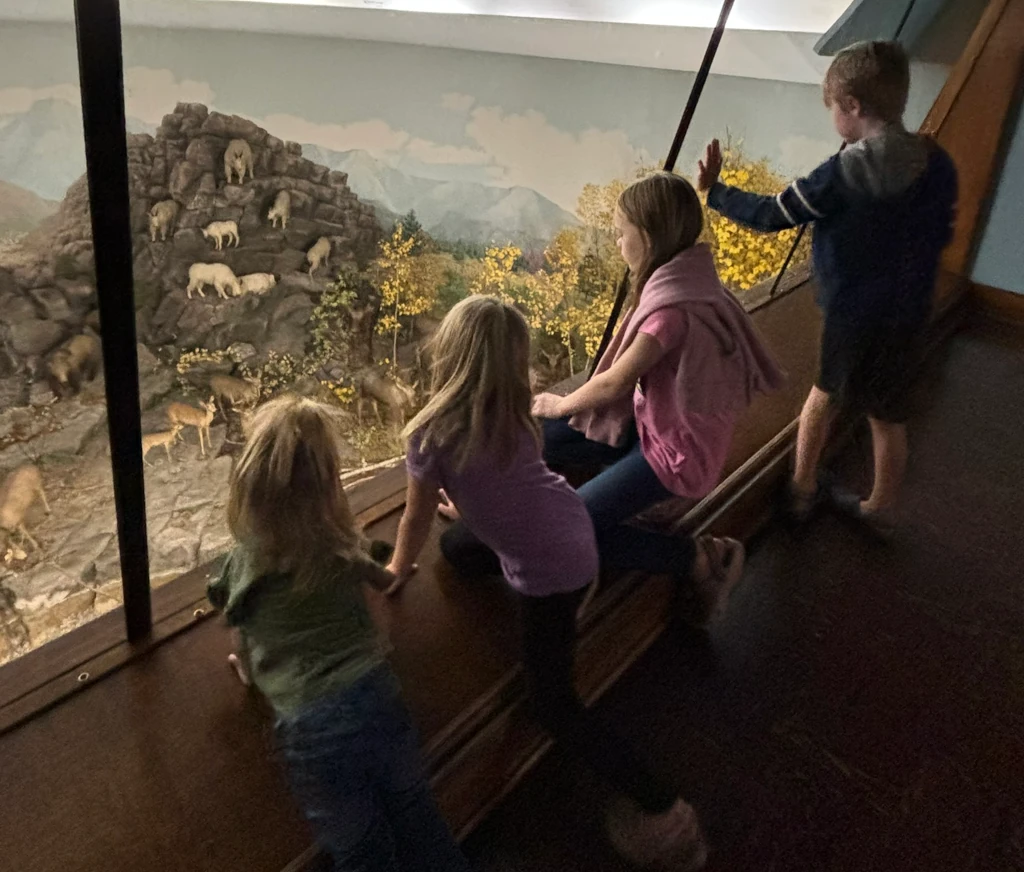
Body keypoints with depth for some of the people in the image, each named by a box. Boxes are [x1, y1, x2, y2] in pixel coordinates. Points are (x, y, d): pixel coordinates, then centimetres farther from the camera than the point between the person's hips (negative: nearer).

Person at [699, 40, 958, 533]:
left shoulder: (841, 173, -19)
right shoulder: (939, 165, -4)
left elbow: (770, 215, -14)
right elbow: (941, 235, 7)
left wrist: (714, 191, -2)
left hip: (849, 312, -3)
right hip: (909, 314, 3)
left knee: (824, 391, 22)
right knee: (888, 415, 16)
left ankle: (802, 488, 32)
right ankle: (880, 509, 33)